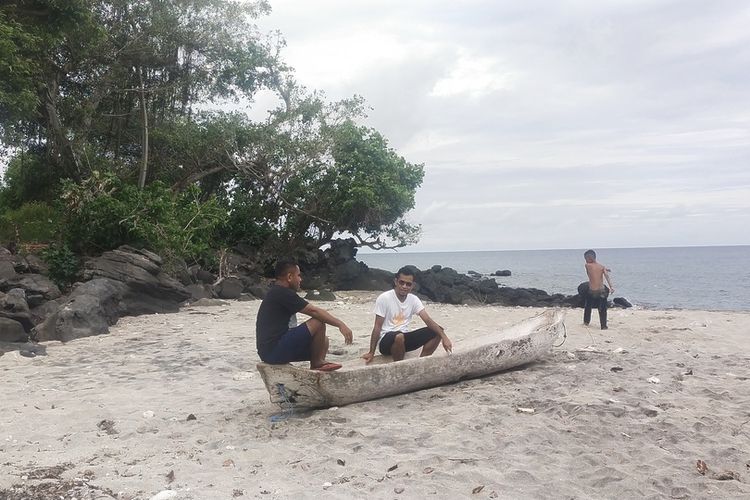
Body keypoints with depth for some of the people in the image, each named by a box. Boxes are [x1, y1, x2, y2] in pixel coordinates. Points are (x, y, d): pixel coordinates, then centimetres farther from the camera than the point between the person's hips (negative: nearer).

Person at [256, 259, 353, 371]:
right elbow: (314, 311, -17)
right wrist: (340, 324, -13)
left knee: (323, 340, 14)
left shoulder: (277, 293, 17)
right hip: (274, 351, -10)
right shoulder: (283, 294, -15)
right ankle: (316, 363, 1)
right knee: (318, 322, -15)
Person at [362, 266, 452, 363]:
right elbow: (377, 327, -12)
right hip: (386, 341, -6)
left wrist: (444, 336, -24)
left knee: (437, 332, -7)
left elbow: (428, 320, -8)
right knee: (399, 336, -40)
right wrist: (371, 353, -13)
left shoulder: (414, 299, 0)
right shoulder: (384, 298, -14)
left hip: (404, 340, 6)